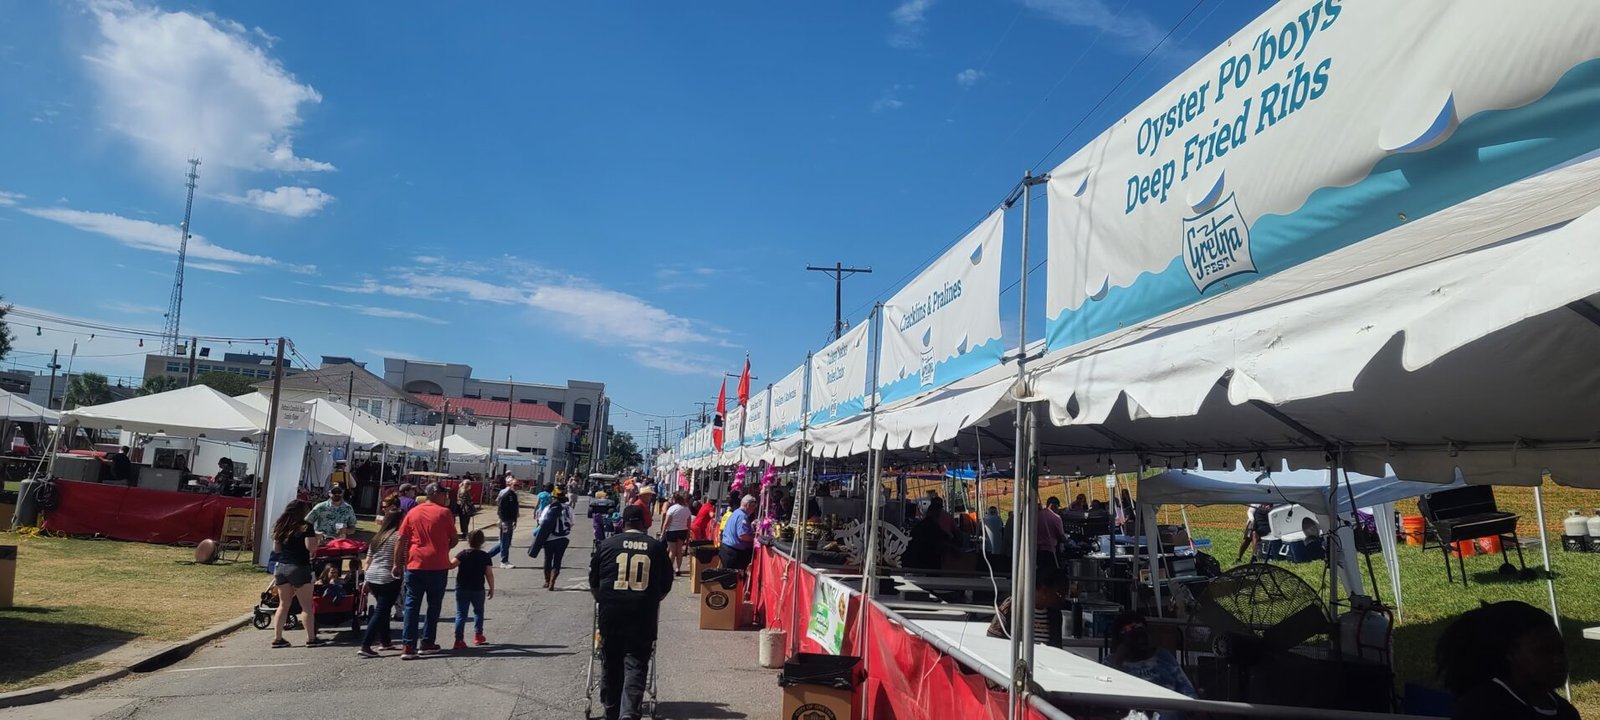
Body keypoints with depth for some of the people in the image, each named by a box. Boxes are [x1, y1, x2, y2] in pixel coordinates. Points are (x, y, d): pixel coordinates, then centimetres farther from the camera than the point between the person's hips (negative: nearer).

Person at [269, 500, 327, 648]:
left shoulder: (280, 526, 9)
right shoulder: (305, 527, -9)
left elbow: (276, 548, 16)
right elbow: (311, 547, -16)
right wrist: (316, 537, 2)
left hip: (281, 567, 6)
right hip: (299, 568, -6)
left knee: (283, 605, 13)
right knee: (306, 606, 1)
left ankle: (277, 638, 11)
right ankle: (311, 638, 4)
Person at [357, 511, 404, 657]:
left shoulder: (377, 537, 14)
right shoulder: (398, 536, -9)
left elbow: (368, 561, 16)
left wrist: (367, 580, 22)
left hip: (372, 577, 8)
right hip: (389, 579, -8)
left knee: (382, 609, 20)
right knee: (381, 612, -4)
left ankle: (385, 641, 28)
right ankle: (365, 646, -10)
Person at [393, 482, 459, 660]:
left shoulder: (413, 513, 5)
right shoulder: (444, 512, -3)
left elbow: (401, 541, 2)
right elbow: (454, 539, 1)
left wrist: (397, 563, 8)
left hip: (415, 565, 2)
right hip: (438, 565, -2)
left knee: (412, 606, 5)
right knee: (434, 605, 12)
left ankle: (409, 646, -1)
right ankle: (427, 642, 16)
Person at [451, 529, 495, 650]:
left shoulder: (463, 554, -6)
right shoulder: (485, 556, -2)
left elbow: (451, 564, -21)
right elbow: (489, 574, -2)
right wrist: (492, 588, 6)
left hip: (462, 589, -1)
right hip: (478, 590, 1)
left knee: (460, 614, 1)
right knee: (478, 612, 21)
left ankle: (459, 640, -6)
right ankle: (478, 635, 26)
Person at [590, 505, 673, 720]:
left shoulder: (606, 545, 4)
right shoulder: (657, 547, 4)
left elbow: (593, 581, 13)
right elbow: (666, 584, 12)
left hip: (610, 613, 1)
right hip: (644, 615, -1)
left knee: (610, 664, 15)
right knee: (636, 665, 2)